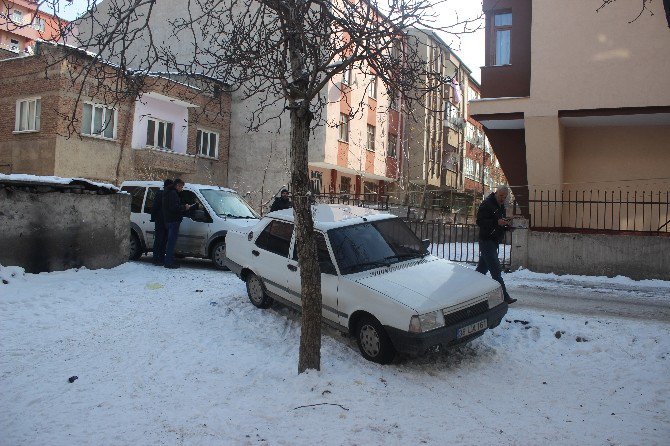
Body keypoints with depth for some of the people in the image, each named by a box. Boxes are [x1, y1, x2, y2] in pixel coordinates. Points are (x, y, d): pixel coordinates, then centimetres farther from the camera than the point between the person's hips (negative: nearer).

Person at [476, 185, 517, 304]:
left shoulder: (501, 206, 18)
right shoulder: (486, 204, -12)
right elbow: (480, 221, -20)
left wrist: (505, 225, 6)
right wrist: (497, 222, -28)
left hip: (494, 241, 9)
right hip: (486, 240, -9)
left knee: (482, 268, 14)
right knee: (496, 269, -11)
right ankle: (504, 297, -10)